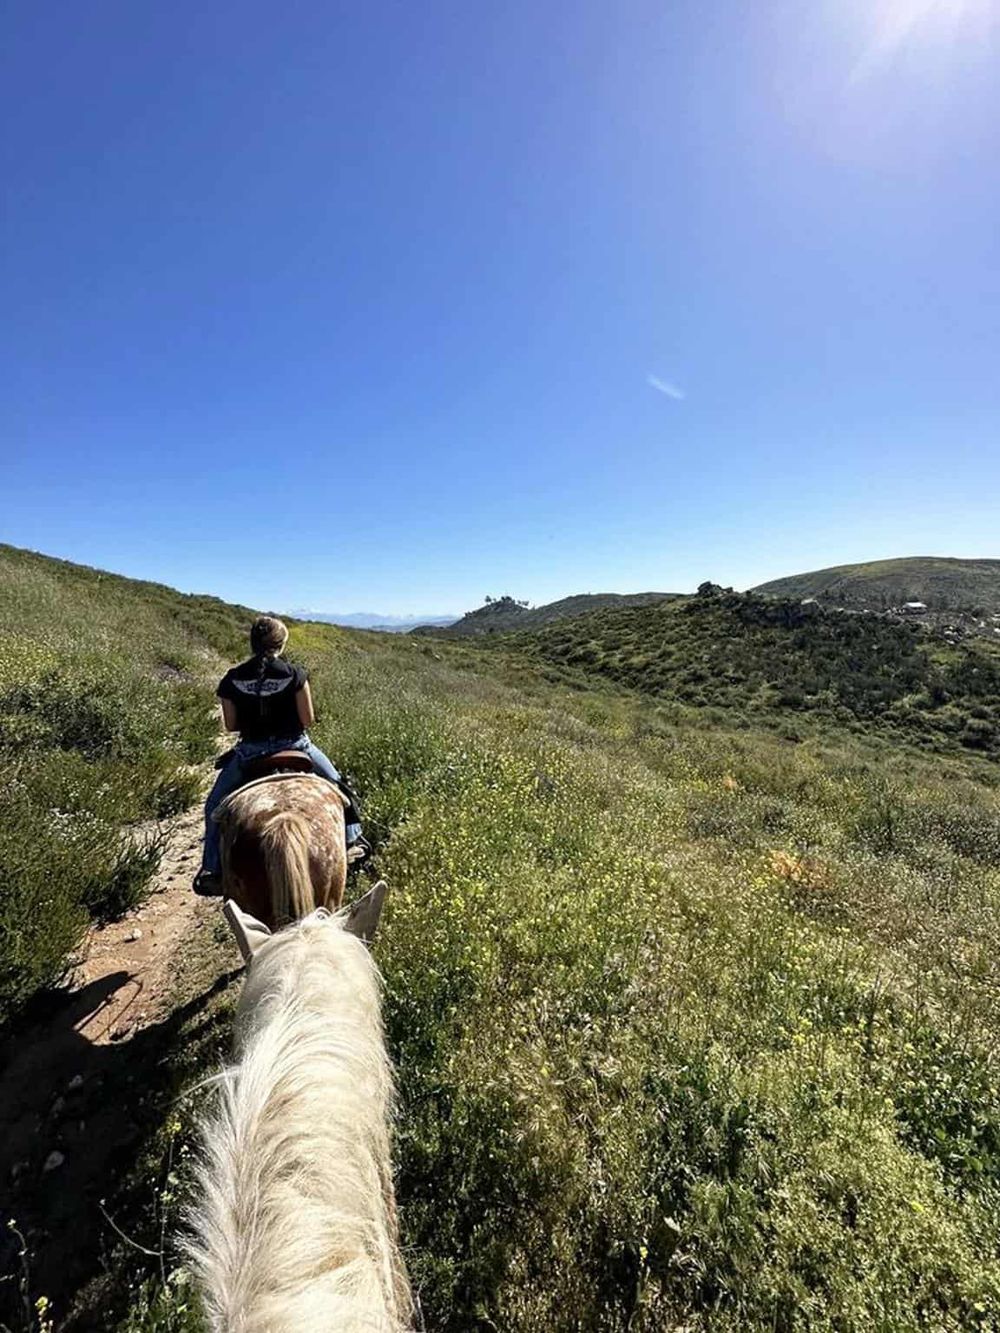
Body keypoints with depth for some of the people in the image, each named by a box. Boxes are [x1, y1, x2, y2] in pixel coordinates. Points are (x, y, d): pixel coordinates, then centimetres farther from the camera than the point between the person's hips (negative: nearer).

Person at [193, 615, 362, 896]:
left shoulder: (232, 679, -5)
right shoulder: (295, 674, -11)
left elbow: (230, 725, 0)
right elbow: (307, 719, -9)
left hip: (250, 752, 1)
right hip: (295, 746, -1)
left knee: (215, 805, 23)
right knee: (336, 785, 24)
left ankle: (212, 870, 26)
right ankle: (350, 836, 30)